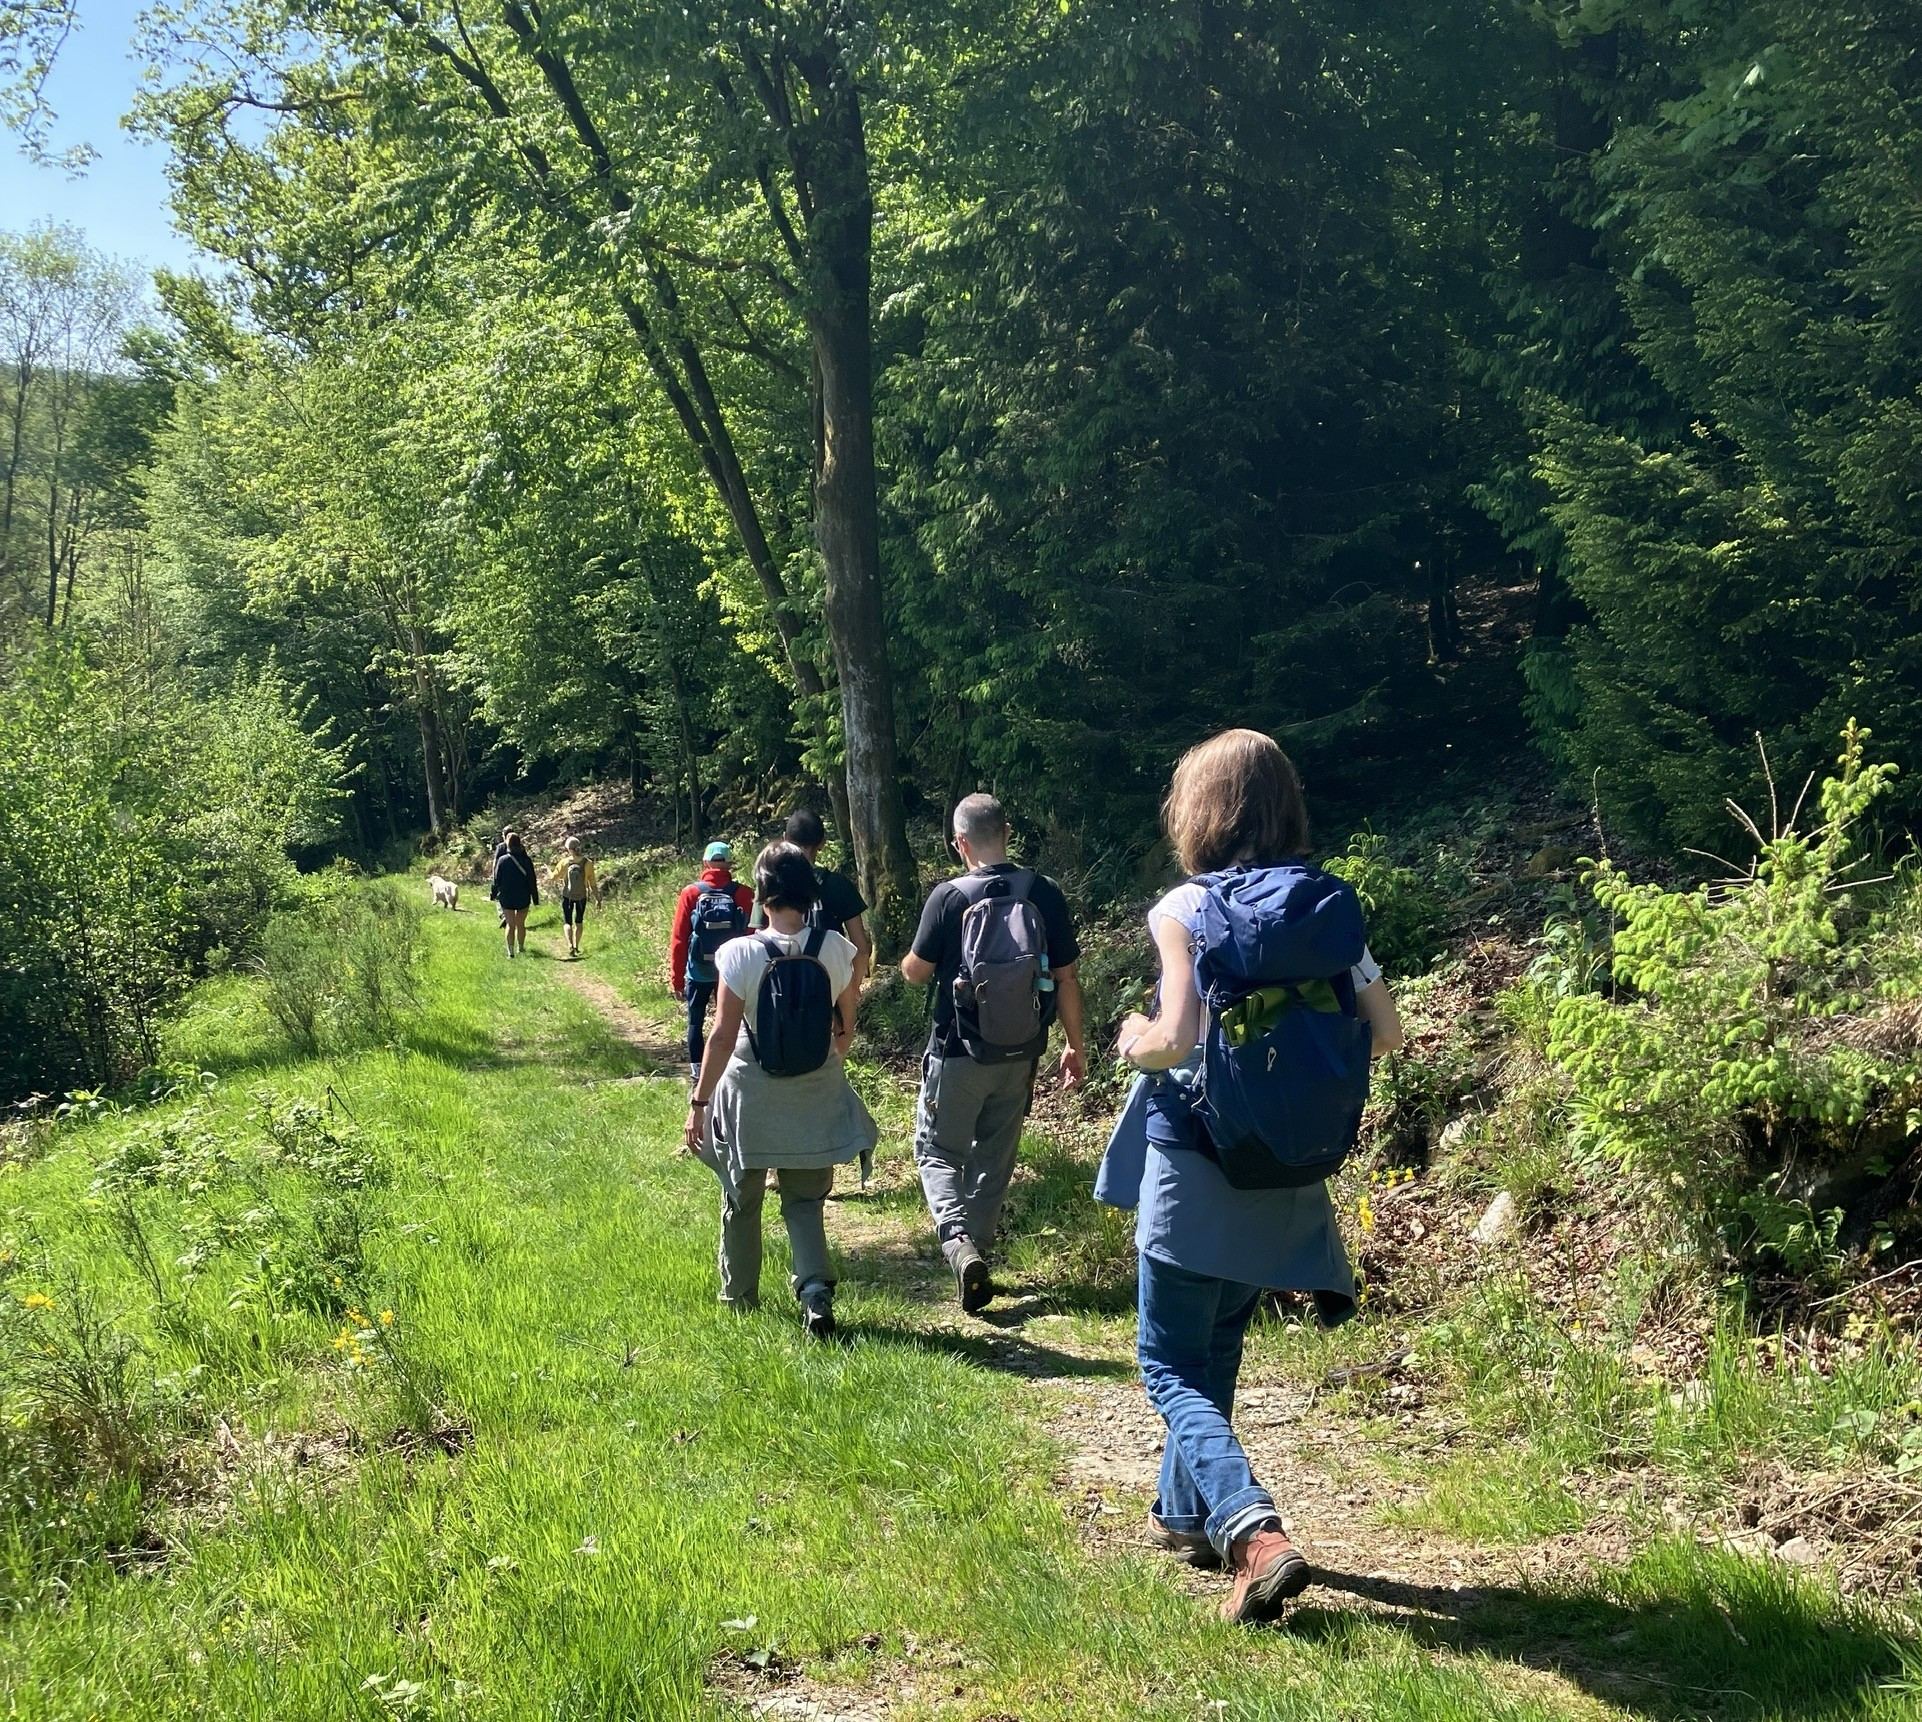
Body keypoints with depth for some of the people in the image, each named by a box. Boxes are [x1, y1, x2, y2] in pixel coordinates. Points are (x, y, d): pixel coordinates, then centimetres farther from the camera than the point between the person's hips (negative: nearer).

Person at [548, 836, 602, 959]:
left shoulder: (564, 862, -13)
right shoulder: (587, 863, -13)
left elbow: (552, 878, -1)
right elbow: (593, 883, -8)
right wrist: (597, 898, 2)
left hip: (567, 896, -1)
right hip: (581, 896, 1)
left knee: (567, 922, 6)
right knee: (578, 921, 19)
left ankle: (570, 946, -14)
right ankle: (576, 947, 24)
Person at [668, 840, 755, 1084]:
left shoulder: (690, 894, -7)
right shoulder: (743, 895, -7)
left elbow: (679, 941, -6)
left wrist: (676, 979, 1)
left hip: (698, 973, 0)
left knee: (695, 1021, 13)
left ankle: (697, 1071, 13)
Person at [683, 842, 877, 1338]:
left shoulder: (741, 954, -17)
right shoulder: (835, 950, -9)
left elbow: (723, 1037, -15)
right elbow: (845, 1030, 1)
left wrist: (699, 1101, -7)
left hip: (751, 1096, -2)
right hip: (816, 1094, 2)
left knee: (742, 1201, 19)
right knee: (804, 1200, 13)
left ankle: (740, 1295, 34)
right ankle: (816, 1288, -10)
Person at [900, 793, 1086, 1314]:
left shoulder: (950, 897, -14)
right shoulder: (1044, 894, -6)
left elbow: (916, 972, -4)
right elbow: (1066, 979, -2)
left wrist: (909, 960, 18)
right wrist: (1074, 1046, 9)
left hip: (958, 1052, -3)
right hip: (1020, 1055, 3)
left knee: (937, 1150, 10)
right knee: (995, 1158, 17)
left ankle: (958, 1242, -12)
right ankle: (978, 1250, 24)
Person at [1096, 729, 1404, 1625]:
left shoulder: (1184, 910, -13)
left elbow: (1179, 1039, -23)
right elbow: (1384, 1032, 1)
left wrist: (1134, 1040, -2)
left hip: (1197, 1164, -6)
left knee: (1171, 1365, 4)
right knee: (1217, 1346, 25)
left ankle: (1253, 1531, -16)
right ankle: (1186, 1510, 39)